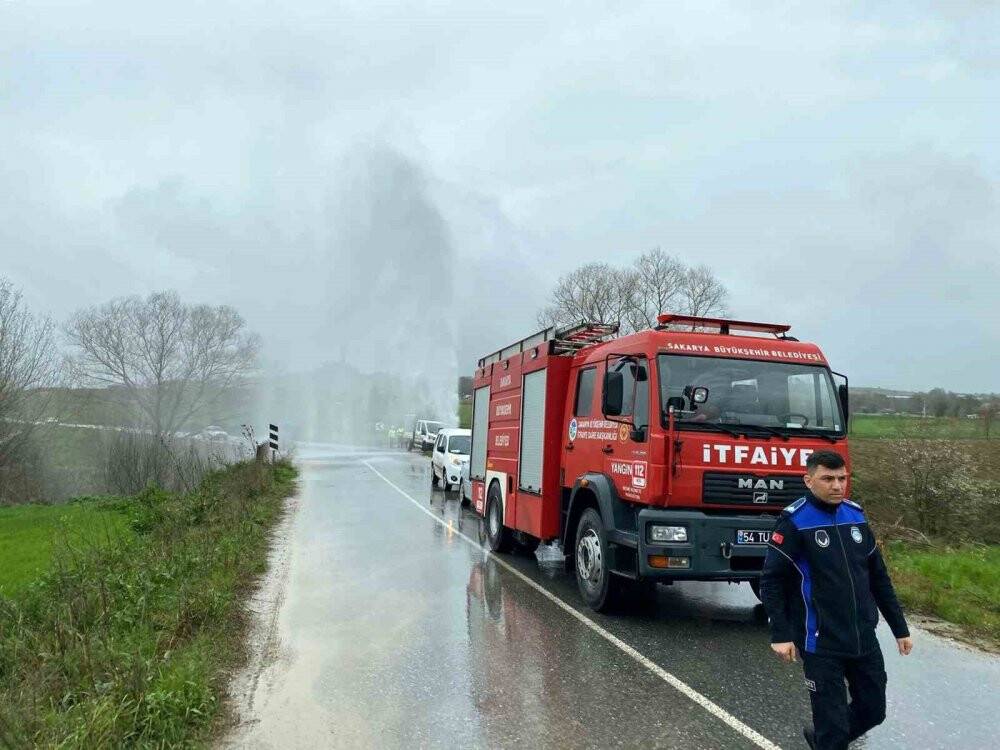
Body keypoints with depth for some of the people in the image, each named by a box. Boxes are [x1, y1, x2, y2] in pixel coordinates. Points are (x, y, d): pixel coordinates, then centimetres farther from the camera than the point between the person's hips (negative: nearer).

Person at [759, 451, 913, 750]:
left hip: (864, 638, 6)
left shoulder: (856, 515, 5)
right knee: (833, 722, 1)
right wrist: (781, 635, -17)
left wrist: (900, 628, 14)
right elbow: (771, 581, -12)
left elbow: (878, 576, 12)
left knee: (873, 710, 16)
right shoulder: (794, 521, -13)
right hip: (821, 643, -6)